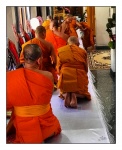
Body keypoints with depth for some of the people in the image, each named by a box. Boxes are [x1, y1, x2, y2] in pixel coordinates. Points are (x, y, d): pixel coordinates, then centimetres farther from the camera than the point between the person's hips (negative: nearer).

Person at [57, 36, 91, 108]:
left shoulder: (60, 50, 8)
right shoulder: (83, 51, 7)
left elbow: (58, 68, 11)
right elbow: (86, 69, 15)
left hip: (65, 79, 1)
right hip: (80, 80, -1)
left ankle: (67, 93, -3)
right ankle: (75, 94, -7)